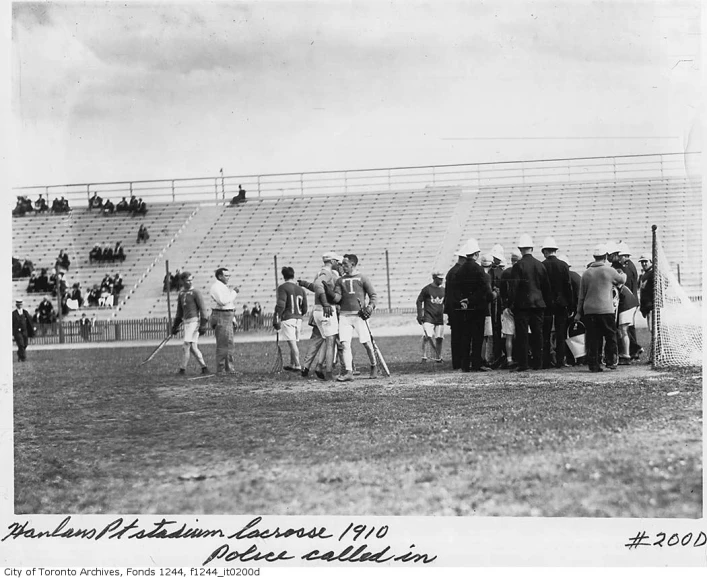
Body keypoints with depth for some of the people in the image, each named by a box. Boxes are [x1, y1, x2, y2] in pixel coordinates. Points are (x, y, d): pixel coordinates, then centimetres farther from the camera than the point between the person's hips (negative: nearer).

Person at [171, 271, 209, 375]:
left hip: (194, 321, -7)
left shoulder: (196, 293, -8)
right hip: (186, 322, 7)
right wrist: (175, 326, 18)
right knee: (193, 347, 7)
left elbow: (202, 309, -11)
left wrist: (203, 325, -17)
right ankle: (204, 367, 15)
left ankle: (182, 369, -5)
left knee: (186, 346, -10)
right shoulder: (181, 294, 13)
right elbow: (179, 311, 20)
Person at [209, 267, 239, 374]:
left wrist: (232, 319, 21)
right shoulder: (216, 287, -11)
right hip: (221, 317, -10)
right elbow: (222, 301, -24)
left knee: (229, 344, 12)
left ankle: (230, 368, 17)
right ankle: (221, 369, -8)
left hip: (228, 317, 10)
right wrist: (234, 292, -15)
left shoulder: (225, 287, 20)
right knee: (222, 344, -10)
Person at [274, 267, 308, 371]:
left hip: (287, 318, -6)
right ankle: (292, 364, 22)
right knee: (294, 342, 15)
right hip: (298, 319, 6)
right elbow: (304, 309, 15)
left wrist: (276, 319, -12)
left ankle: (297, 365, -14)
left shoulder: (283, 288, -6)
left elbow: (280, 305, -15)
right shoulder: (300, 289, 14)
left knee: (292, 343, -8)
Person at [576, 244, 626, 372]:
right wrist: (623, 274, 40)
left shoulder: (586, 273, 6)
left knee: (593, 338, 4)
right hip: (606, 310, -3)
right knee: (610, 336, 9)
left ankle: (593, 364, 3)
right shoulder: (609, 271, -4)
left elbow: (581, 294, 10)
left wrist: (579, 312, 16)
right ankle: (611, 361, 7)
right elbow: (621, 280, 16)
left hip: (589, 310, 3)